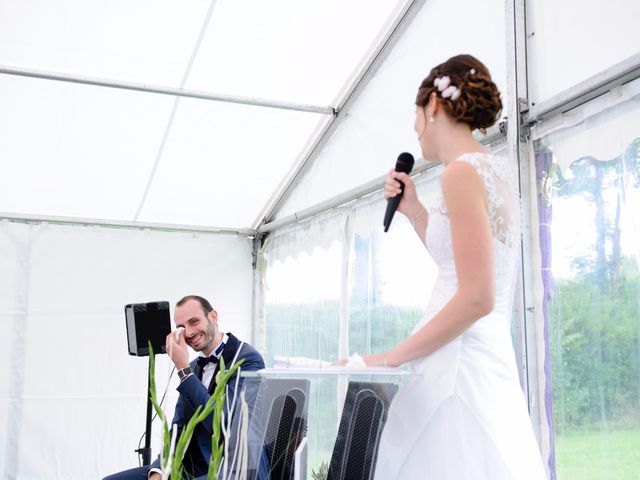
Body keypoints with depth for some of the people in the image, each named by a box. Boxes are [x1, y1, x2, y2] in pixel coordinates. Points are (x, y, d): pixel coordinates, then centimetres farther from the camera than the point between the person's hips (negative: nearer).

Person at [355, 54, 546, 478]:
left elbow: (476, 298, -20)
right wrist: (414, 209, 19)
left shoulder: (462, 172, -13)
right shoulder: (496, 171, 14)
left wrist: (390, 358, -13)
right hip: (492, 362, 9)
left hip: (459, 367, -9)